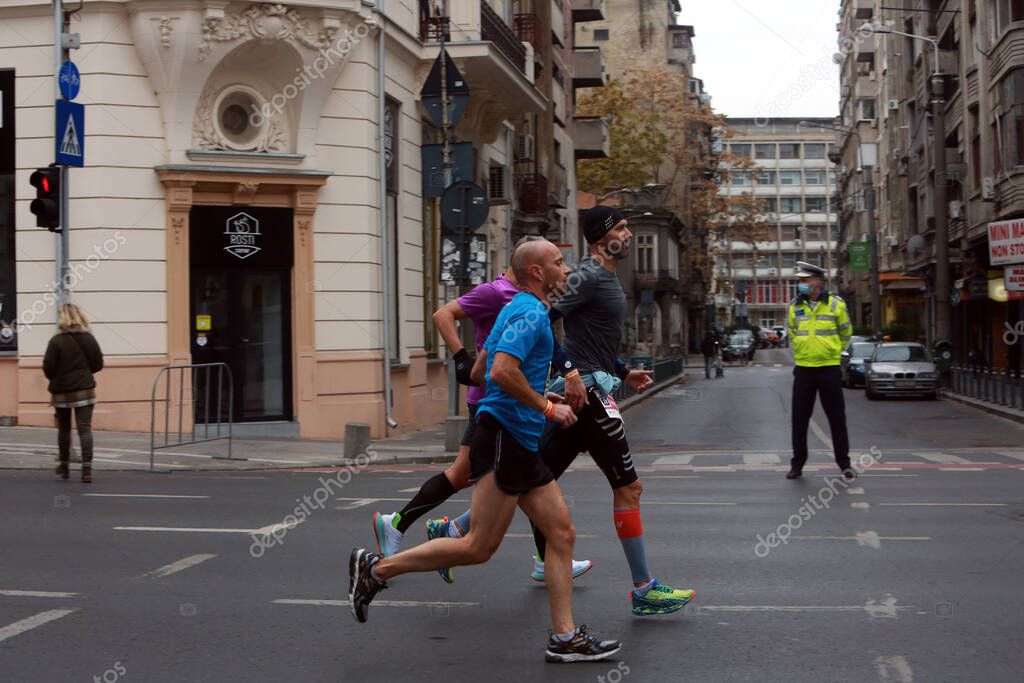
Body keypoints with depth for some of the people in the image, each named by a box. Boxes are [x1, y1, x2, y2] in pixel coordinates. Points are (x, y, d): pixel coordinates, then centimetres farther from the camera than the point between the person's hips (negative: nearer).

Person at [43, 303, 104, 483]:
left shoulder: (56, 341, -11)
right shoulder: (89, 338, -2)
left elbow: (48, 368, -11)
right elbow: (98, 364, 1)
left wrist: (55, 379, 9)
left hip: (62, 392, -1)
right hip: (85, 389, 1)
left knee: (64, 429, 15)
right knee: (85, 429, -3)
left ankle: (64, 466, 26)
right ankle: (87, 468, -14)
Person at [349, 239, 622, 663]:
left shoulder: (521, 309, 20)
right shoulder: (530, 312, -12)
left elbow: (484, 368, 27)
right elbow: (503, 371, -25)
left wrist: (540, 395, 22)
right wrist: (546, 408, -15)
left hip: (522, 444, 11)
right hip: (504, 439, -11)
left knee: (562, 533, 6)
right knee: (479, 547, -7)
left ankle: (564, 637, 8)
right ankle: (377, 568, 4)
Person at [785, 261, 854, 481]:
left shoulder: (836, 304, -3)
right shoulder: (795, 306, 4)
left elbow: (846, 333, 10)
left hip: (829, 368, -2)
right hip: (803, 369, 2)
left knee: (837, 417, 3)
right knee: (799, 419, 4)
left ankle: (844, 463, 13)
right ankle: (797, 464, 12)